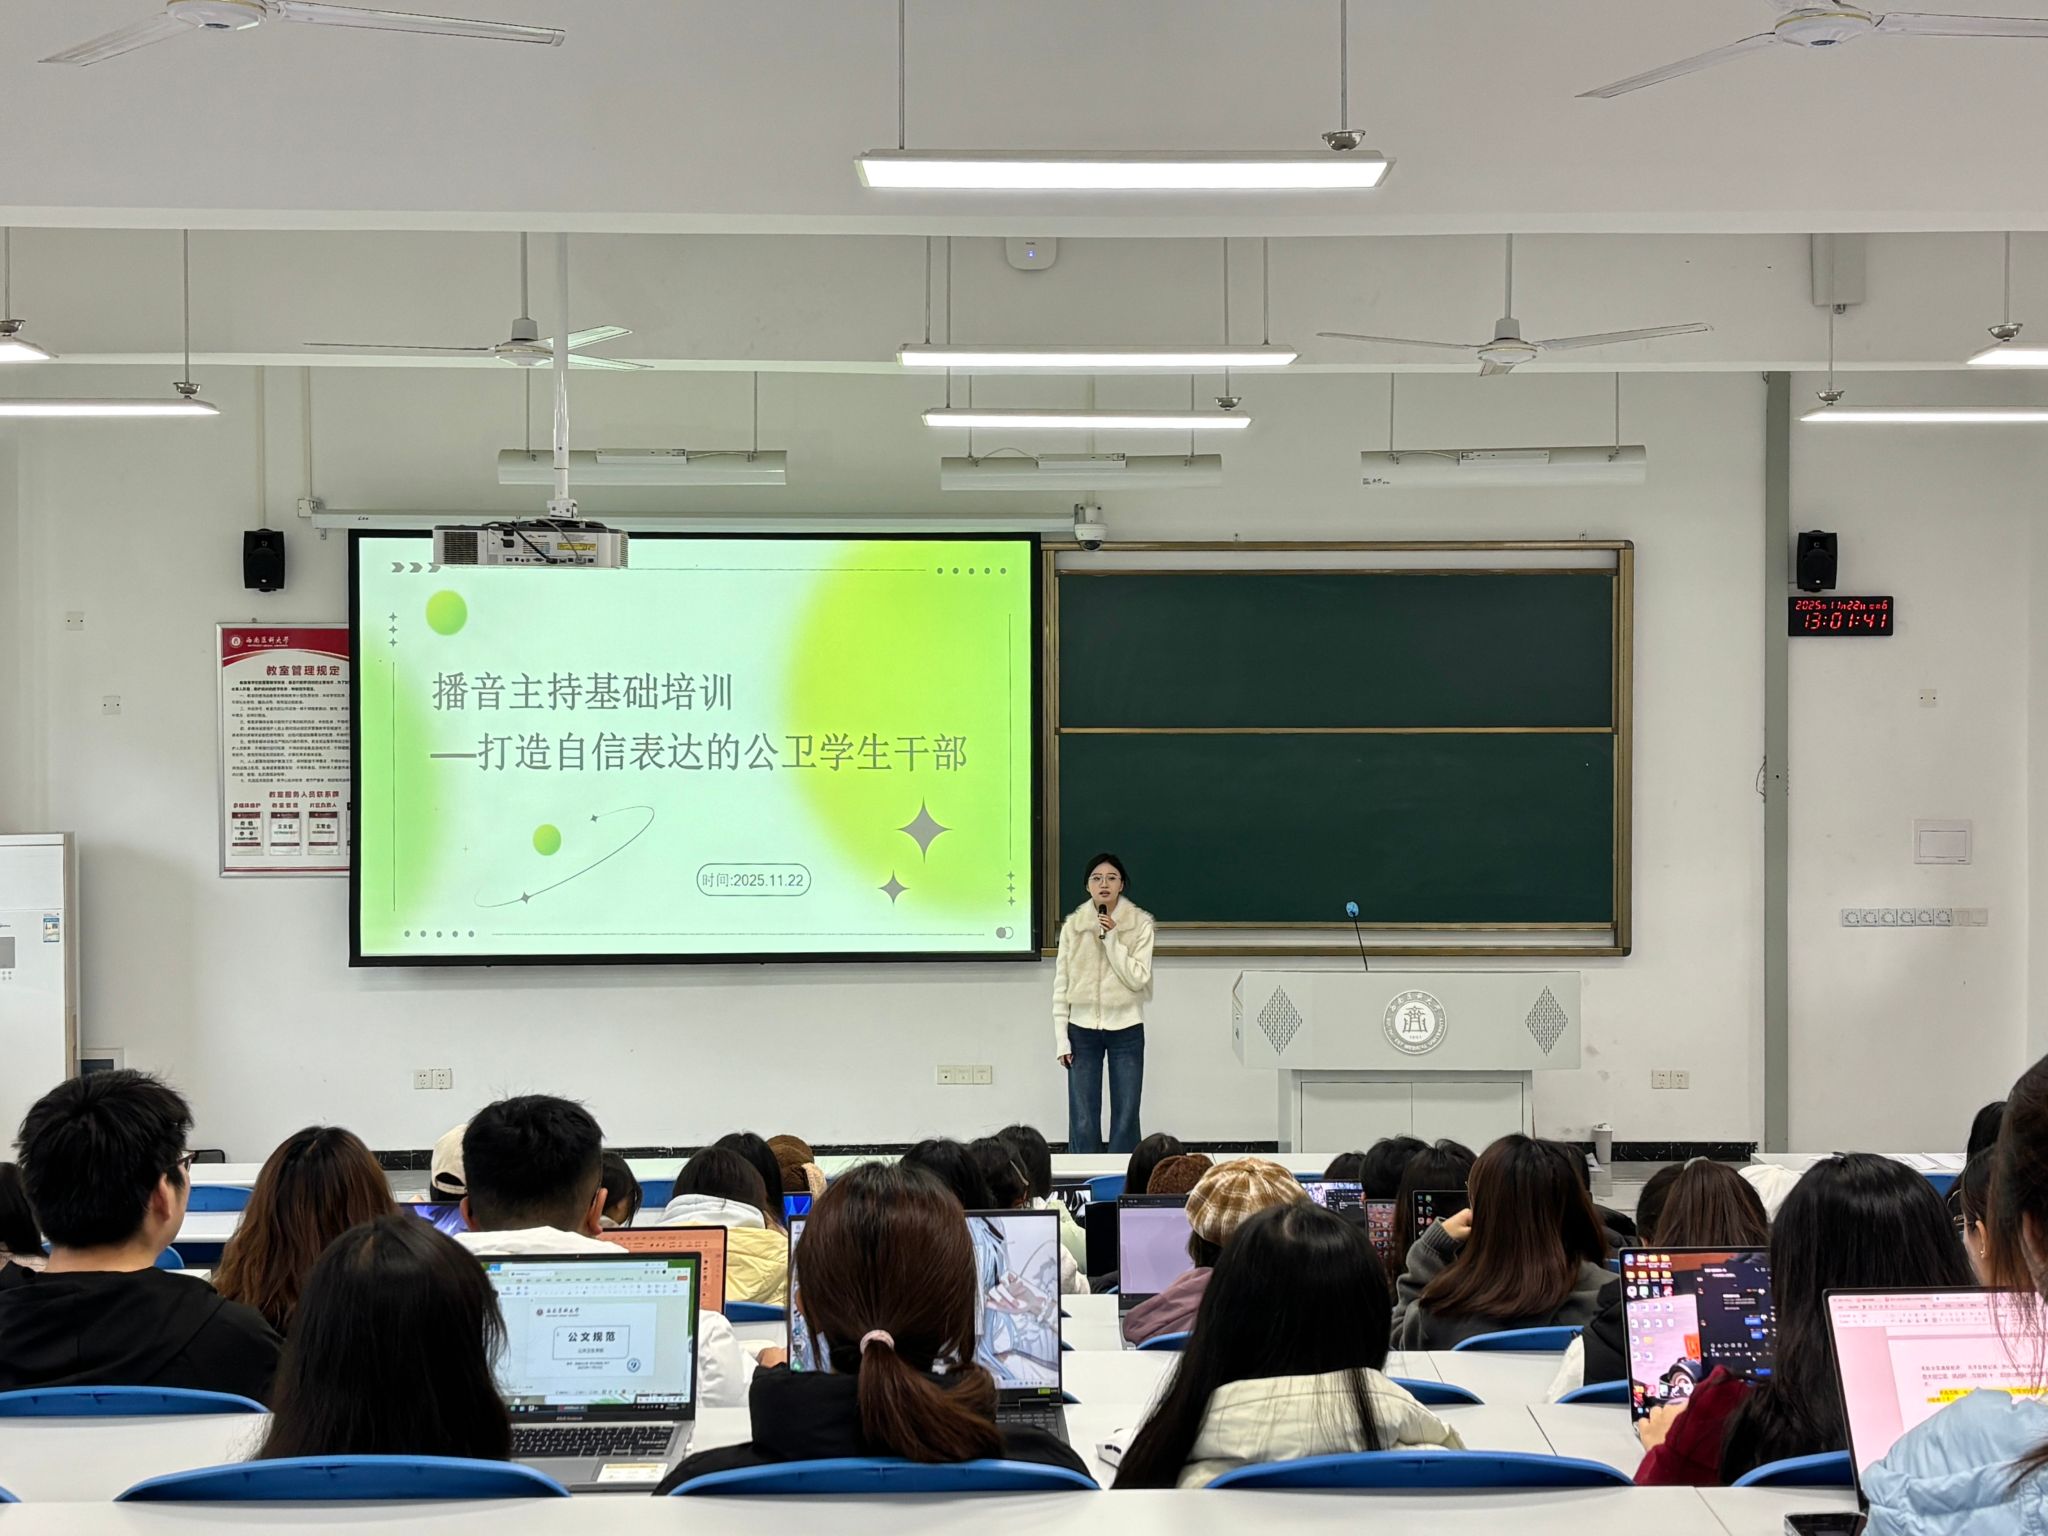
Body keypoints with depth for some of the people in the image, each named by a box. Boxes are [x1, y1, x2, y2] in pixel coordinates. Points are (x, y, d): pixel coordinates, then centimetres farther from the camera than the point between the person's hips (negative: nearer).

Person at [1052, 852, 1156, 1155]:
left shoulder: (1140, 924, -3)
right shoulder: (1073, 925, 1)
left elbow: (1137, 979, -11)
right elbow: (1061, 985, 4)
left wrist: (1112, 939, -17)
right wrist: (1061, 1037, 0)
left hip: (1126, 1029, -1)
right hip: (1083, 1029, 1)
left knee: (1125, 1119, 2)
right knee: (1082, 1121, 1)